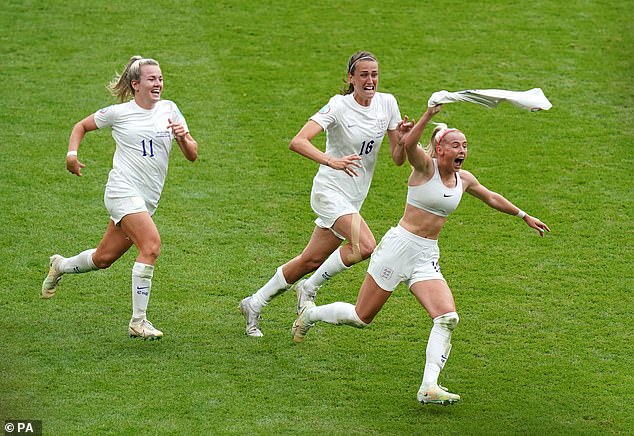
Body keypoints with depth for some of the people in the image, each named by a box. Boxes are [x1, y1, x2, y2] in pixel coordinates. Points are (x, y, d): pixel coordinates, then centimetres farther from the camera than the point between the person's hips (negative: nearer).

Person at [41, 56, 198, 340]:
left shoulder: (169, 109, 8)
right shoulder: (118, 113, -2)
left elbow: (192, 155, 9)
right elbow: (81, 126, 15)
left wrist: (183, 138, -12)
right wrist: (72, 153, -1)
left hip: (148, 199, 6)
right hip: (123, 190, -6)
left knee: (103, 258, 14)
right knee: (151, 245, -26)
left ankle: (59, 266, 45)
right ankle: (138, 322, -21)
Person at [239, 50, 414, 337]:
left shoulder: (387, 103, 2)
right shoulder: (339, 106, -15)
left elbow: (397, 159, 5)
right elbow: (298, 142, -26)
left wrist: (403, 140, -17)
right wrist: (332, 161, -40)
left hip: (354, 199, 7)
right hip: (330, 191, -7)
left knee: (311, 261, 11)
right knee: (365, 246, -26)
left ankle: (254, 305, 27)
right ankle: (309, 289, -6)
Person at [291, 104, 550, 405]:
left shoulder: (464, 179, 9)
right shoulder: (426, 166, -10)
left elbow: (491, 198, 30)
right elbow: (408, 144, -33)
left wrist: (524, 216, 36)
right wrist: (429, 114, -43)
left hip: (427, 258, 6)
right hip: (399, 247, -6)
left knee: (448, 318, -17)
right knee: (362, 317, 4)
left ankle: (429, 387, -21)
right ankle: (310, 313, 33)